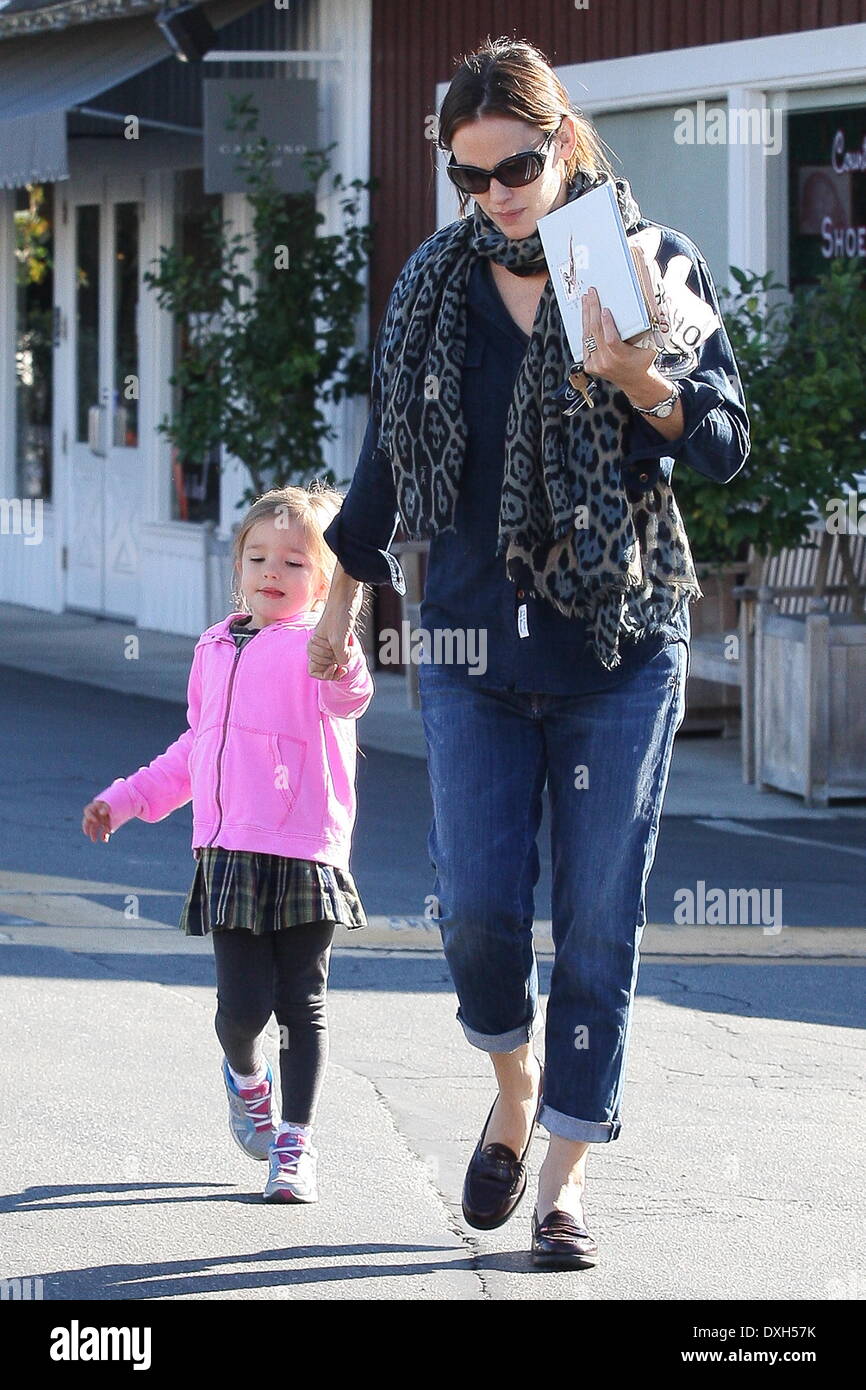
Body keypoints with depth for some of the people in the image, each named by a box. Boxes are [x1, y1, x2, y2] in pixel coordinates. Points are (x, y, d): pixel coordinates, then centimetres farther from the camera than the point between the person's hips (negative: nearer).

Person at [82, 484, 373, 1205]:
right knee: (244, 1003, -3)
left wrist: (342, 660, -49)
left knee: (302, 1004, 1)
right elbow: (195, 752, 27)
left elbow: (346, 696, -28)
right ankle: (246, 1080, 30)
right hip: (230, 853, 4)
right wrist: (126, 799, 26)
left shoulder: (314, 645, -3)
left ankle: (296, 1145, 11)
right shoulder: (218, 648, 15)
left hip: (307, 854, -4)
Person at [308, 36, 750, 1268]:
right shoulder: (435, 284, 7)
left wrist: (640, 385, -26)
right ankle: (515, 1094, 23)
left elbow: (727, 447, -7)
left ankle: (568, 1176, 8)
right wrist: (346, 595, 23)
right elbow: (389, 446, 19)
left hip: (621, 639, -2)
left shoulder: (656, 261, -3)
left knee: (598, 921, -1)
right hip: (475, 639, 2)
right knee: (477, 909, -6)